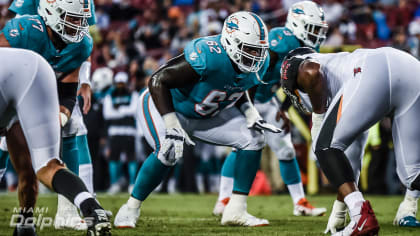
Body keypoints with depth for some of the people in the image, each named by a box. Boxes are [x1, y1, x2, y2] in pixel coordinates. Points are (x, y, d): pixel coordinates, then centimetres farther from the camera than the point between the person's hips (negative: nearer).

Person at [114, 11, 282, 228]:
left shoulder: (258, 64, -13)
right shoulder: (208, 57, -37)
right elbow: (158, 81, -33)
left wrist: (251, 114, -8)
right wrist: (171, 127, -36)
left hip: (207, 115, 7)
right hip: (166, 106, -7)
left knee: (253, 140, -7)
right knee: (169, 151, -32)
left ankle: (236, 211, -1)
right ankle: (131, 209, -11)